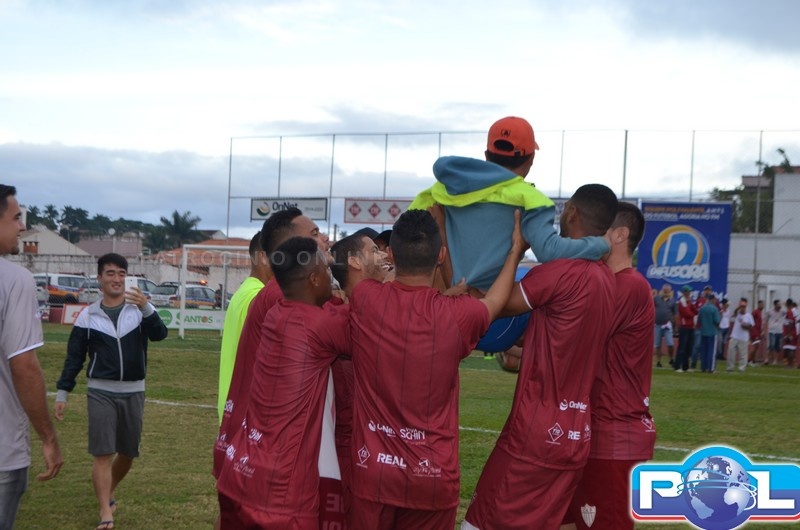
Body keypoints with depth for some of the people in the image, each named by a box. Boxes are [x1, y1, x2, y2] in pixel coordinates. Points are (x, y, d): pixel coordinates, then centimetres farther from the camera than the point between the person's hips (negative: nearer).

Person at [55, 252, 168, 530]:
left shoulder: (139, 310, 0)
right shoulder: (87, 316, 0)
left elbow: (160, 334, -19)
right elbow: (74, 358, 3)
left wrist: (146, 307, -36)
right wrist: (62, 393, -3)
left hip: (133, 393, 2)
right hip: (100, 392, -2)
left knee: (128, 453, 13)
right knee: (102, 454, -7)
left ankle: (108, 493, 37)